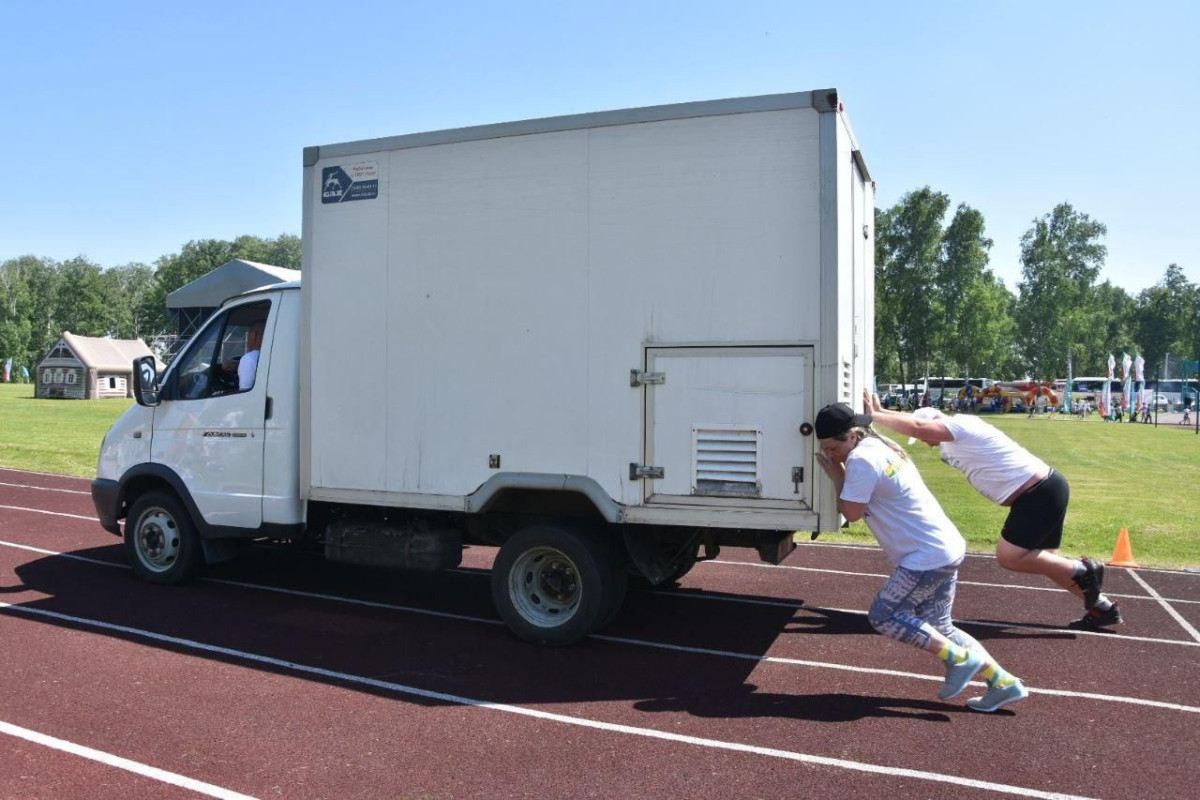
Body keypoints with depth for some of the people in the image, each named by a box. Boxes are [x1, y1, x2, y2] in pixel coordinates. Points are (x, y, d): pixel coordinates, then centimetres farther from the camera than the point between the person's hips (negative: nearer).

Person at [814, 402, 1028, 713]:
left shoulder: (862, 458, -19)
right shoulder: (881, 446, 11)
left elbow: (851, 512, -15)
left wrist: (837, 476, -3)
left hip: (928, 556, -10)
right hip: (946, 548, 10)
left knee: (883, 615, -2)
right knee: (937, 629, 17)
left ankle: (961, 660, 0)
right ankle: (1004, 683, 18)